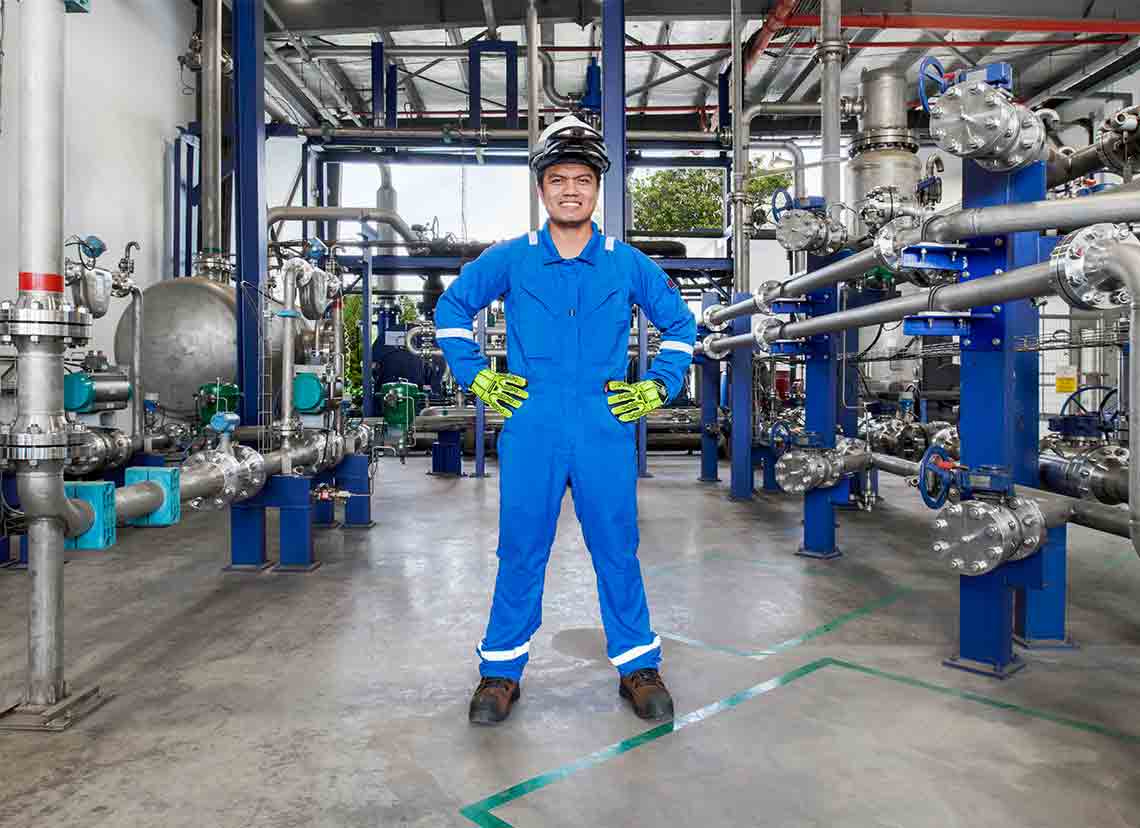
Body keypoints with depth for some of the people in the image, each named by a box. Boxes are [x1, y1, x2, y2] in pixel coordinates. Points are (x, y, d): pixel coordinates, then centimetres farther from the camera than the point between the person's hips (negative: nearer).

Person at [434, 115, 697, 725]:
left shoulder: (627, 263, 6)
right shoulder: (510, 259, 4)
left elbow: (679, 323, 18)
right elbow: (451, 310, 15)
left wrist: (659, 386, 8)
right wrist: (477, 377, 6)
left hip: (606, 431, 1)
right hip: (530, 430, 0)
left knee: (617, 550, 8)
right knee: (520, 551, 7)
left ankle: (638, 666, 25)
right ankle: (501, 670, 24)